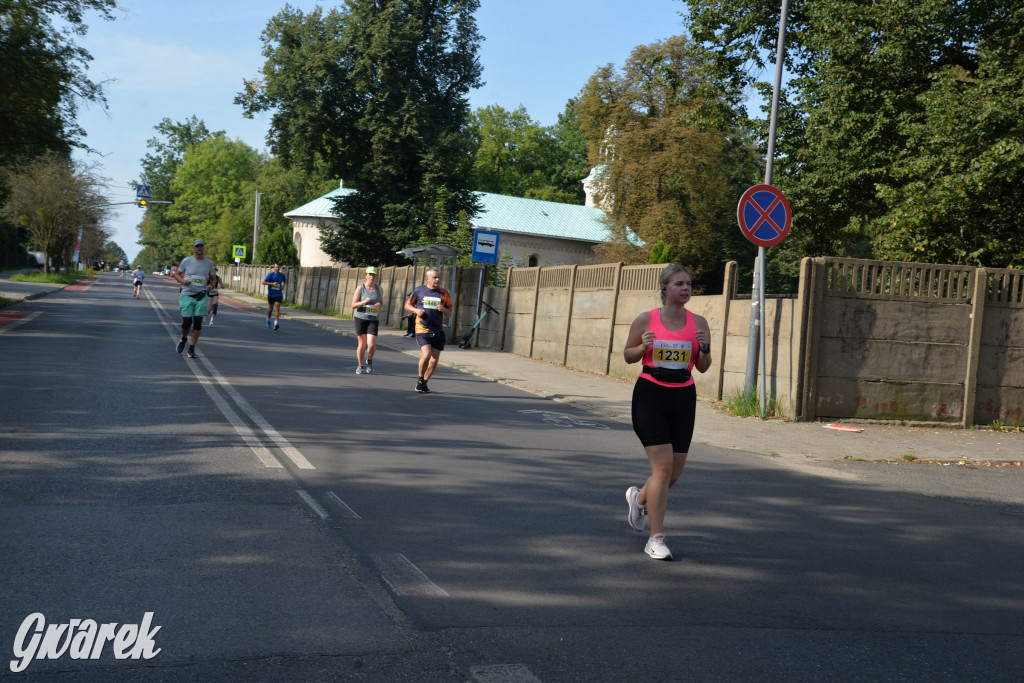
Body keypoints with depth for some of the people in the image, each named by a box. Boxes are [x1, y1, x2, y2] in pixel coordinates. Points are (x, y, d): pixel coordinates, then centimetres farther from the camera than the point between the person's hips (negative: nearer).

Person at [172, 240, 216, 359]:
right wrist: (182, 280, -13)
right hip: (187, 295, -1)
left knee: (198, 322, -6)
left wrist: (211, 286, -3)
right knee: (186, 322, -4)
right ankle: (183, 339, 28)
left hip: (201, 296, 1)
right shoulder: (187, 261, 1)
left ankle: (191, 349, 3)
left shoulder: (209, 263, 6)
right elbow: (176, 274, 8)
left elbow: (212, 279, 18)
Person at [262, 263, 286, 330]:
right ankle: (268, 319, 40)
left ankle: (276, 323, -24)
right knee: (270, 308, 13)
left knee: (277, 308, -14)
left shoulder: (282, 275, 3)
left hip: (278, 295, 1)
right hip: (271, 294, -1)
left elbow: (284, 281, 26)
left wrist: (283, 286, 6)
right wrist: (272, 283, -21)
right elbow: (263, 282, -12)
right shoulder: (270, 274, -7)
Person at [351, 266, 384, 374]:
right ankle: (360, 366, 22)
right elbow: (353, 305, -5)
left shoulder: (379, 289, 5)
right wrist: (364, 302, -23)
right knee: (362, 344, 4)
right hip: (361, 318, -1)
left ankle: (369, 360, 19)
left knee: (371, 344, -12)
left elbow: (381, 301, 20)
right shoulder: (360, 288, -3)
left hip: (373, 320, 1)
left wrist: (379, 304, -4)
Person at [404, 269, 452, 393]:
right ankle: (420, 379, 4)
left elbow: (450, 312, 11)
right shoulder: (418, 290, 2)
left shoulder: (443, 294, 6)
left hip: (438, 331, 3)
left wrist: (443, 309, -12)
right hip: (422, 330, -3)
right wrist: (416, 310, -7)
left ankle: (424, 383, 25)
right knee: (426, 355, -20)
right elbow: (407, 305, 12)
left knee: (434, 360, 5)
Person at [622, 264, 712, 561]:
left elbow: (703, 368, 7)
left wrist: (705, 349, -13)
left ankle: (639, 498, 42)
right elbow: (628, 355, 8)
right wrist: (643, 347, -13)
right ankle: (656, 539, -3)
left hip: (683, 398, 4)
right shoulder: (645, 320, -2)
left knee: (676, 470, 8)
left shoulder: (698, 322, 4)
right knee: (663, 465, -13)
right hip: (650, 394, -3)